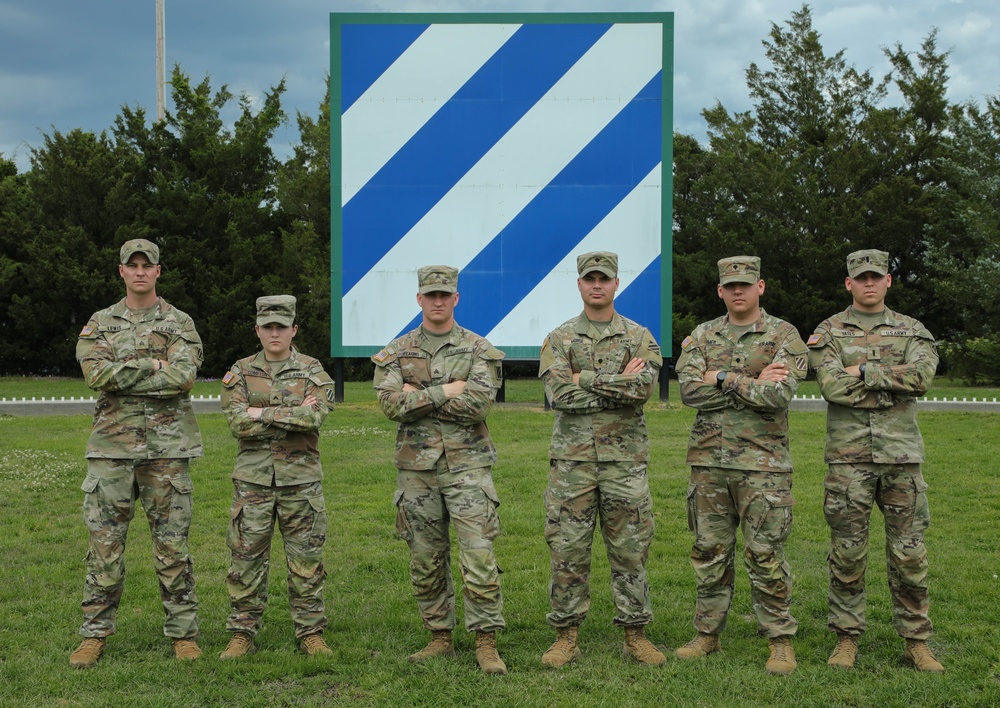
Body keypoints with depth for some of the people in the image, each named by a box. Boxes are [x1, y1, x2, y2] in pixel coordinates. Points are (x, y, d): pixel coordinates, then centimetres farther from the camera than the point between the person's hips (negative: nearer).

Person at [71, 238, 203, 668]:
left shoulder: (180, 324, 6)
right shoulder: (99, 324, 10)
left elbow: (183, 377, -12)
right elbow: (95, 372, -8)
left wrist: (121, 376, -10)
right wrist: (152, 365, -11)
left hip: (167, 445, -1)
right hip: (111, 445, 1)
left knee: (172, 544, 3)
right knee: (104, 543, 3)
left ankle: (183, 633, 11)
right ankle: (95, 634, 12)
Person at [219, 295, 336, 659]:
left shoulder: (313, 372, 3)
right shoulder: (240, 372, 6)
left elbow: (315, 417, -14)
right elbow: (238, 421, -9)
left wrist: (263, 414, -13)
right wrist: (292, 415, -11)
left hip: (301, 478, -1)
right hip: (253, 477, 1)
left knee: (306, 560, 3)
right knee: (247, 558, 2)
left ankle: (311, 633, 13)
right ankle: (242, 635, 12)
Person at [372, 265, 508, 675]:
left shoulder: (479, 350, 2)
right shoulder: (396, 352, 8)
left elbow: (480, 403, -14)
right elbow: (390, 404, -8)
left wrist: (419, 397, -11)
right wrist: (446, 392, -12)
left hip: (467, 465, -2)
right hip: (416, 468, 3)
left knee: (479, 555, -9)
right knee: (426, 560, 8)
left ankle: (486, 645, -3)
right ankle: (440, 638, 21)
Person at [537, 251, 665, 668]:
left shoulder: (639, 337, 6)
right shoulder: (559, 339, 6)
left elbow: (645, 388, -13)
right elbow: (559, 393, -11)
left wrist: (587, 380, -12)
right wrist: (618, 385, -12)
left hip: (624, 458, 0)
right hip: (571, 458, 0)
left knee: (630, 548, 4)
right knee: (567, 548, 2)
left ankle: (635, 634, 14)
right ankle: (566, 637, 11)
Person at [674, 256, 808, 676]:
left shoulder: (784, 336, 0)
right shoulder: (701, 337, 10)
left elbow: (779, 394, -16)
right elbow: (689, 390, -6)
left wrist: (723, 379, -10)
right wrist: (753, 384, -12)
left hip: (762, 460, -4)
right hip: (708, 458, 4)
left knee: (765, 554, -3)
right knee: (710, 550, 10)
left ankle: (780, 641, 7)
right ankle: (707, 633, 21)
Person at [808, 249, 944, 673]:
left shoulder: (912, 331, 11)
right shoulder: (828, 333, 6)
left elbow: (923, 375, -10)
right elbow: (833, 387, -11)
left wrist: (863, 373, -12)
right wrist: (894, 381, -6)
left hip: (901, 454, 1)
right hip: (848, 456, -1)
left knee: (909, 552, 3)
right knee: (847, 551, 3)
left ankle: (916, 641, 13)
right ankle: (846, 639, 13)